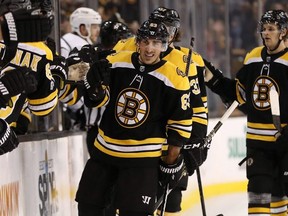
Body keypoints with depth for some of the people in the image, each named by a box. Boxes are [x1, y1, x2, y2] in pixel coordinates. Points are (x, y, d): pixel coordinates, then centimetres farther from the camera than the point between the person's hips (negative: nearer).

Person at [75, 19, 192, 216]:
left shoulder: (174, 78, -13)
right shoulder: (116, 63, -5)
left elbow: (181, 122, -5)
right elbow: (97, 100, 2)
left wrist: (172, 160, -2)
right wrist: (96, 85, -21)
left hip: (143, 156, -4)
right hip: (105, 148, 4)